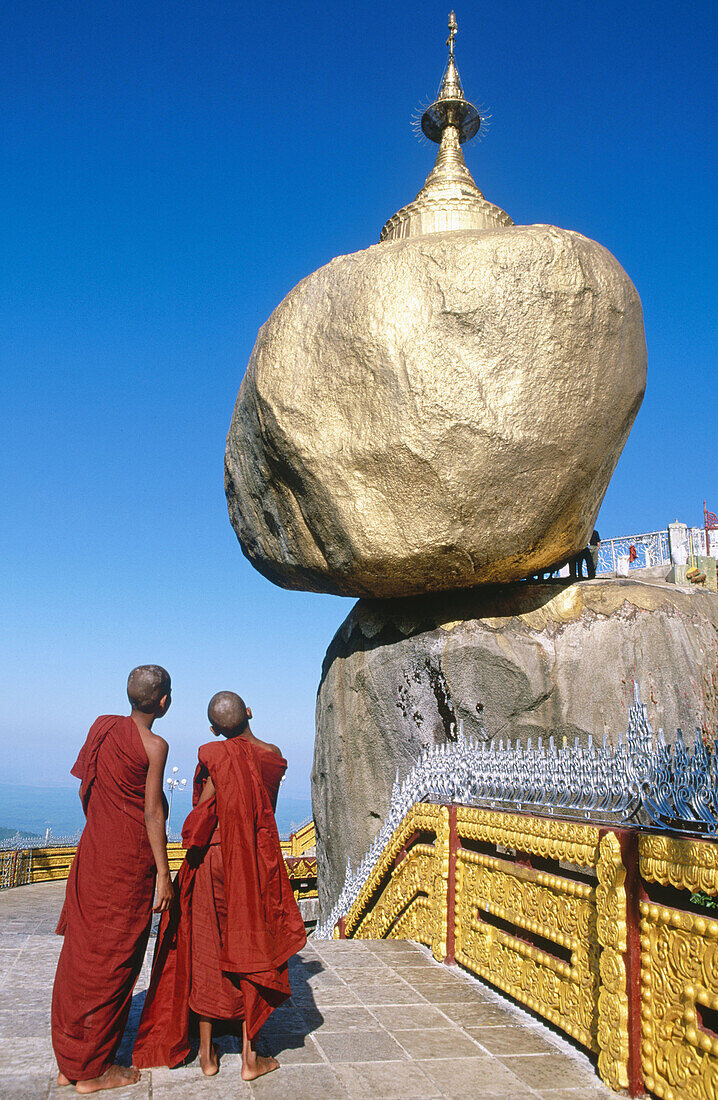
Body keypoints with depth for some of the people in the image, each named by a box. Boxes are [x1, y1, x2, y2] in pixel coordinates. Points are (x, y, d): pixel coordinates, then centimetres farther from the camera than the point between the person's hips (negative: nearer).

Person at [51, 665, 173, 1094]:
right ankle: (92, 1069, 17)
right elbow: (152, 814, -15)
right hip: (130, 861, -7)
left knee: (82, 950, 16)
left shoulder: (102, 726, 3)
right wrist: (163, 873, -9)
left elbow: (85, 792, 10)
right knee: (113, 960, 5)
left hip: (93, 849, 7)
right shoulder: (154, 746, -16)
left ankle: (67, 1062, 28)